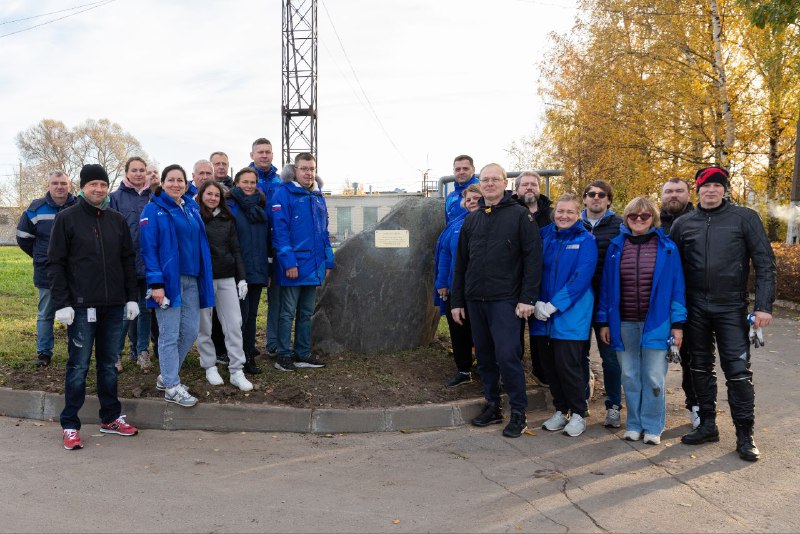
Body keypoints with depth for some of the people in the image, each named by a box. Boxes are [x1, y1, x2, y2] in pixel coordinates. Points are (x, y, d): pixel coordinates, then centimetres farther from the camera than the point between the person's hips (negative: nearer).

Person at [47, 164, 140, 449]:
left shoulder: (117, 220, 10)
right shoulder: (67, 218, -2)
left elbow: (129, 261, 13)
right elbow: (55, 264, -4)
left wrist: (131, 297, 7)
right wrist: (62, 303, -11)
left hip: (114, 306, 4)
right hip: (82, 307, -4)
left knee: (109, 364, 13)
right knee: (78, 366, 1)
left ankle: (110, 418, 24)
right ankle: (70, 426, 12)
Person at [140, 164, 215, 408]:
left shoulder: (192, 208, 13)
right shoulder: (153, 210, -4)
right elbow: (149, 249, -10)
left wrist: (203, 277, 9)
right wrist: (156, 283, -17)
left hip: (192, 280, 6)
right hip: (168, 279, -6)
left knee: (190, 331, 8)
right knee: (170, 335, 0)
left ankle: (166, 376, 26)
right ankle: (172, 387, 10)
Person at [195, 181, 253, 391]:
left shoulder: (227, 220, 12)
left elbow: (235, 250, 13)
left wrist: (242, 277, 6)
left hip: (227, 278, 3)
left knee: (234, 324, -1)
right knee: (204, 325, 4)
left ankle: (236, 371, 4)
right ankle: (210, 367, 19)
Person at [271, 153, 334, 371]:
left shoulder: (318, 197, 14)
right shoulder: (284, 194, -8)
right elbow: (279, 230, -14)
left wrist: (328, 261, 11)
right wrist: (289, 262, -20)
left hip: (314, 267, 7)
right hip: (293, 266, -7)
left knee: (306, 312, 13)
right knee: (288, 313, 2)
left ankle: (303, 354, 23)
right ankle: (284, 356, 11)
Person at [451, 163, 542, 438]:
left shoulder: (520, 215, -2)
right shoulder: (471, 219, 14)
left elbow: (533, 258, -8)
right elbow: (461, 263, 16)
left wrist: (527, 298, -14)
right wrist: (457, 301, 12)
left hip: (504, 300, -5)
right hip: (475, 299, 5)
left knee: (507, 355, -8)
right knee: (484, 355, 11)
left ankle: (518, 413, 6)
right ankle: (492, 406, 24)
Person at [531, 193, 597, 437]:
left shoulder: (585, 240, -3)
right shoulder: (544, 235, 8)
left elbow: (581, 279, -12)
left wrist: (553, 306, -17)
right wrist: (537, 303, -8)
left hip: (571, 315, -4)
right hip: (543, 314, 4)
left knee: (567, 364, -4)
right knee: (549, 365, 9)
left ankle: (578, 414, 14)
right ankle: (561, 410, 25)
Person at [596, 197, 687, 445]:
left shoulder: (666, 247, 1)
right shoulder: (616, 247, 6)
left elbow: (677, 287, 0)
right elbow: (606, 286, 7)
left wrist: (677, 324, -4)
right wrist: (604, 321, 5)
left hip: (656, 322, -2)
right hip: (624, 323, 2)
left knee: (654, 377, 2)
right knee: (630, 376, 9)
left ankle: (652, 427, 16)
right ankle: (634, 424, 22)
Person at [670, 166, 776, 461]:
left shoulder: (744, 218, -1)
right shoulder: (683, 224, 6)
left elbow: (764, 262, -3)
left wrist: (763, 305, -11)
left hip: (731, 308, -3)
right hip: (695, 308, 3)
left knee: (738, 370, -2)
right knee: (700, 367, 11)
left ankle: (745, 435, 11)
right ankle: (707, 425, 25)